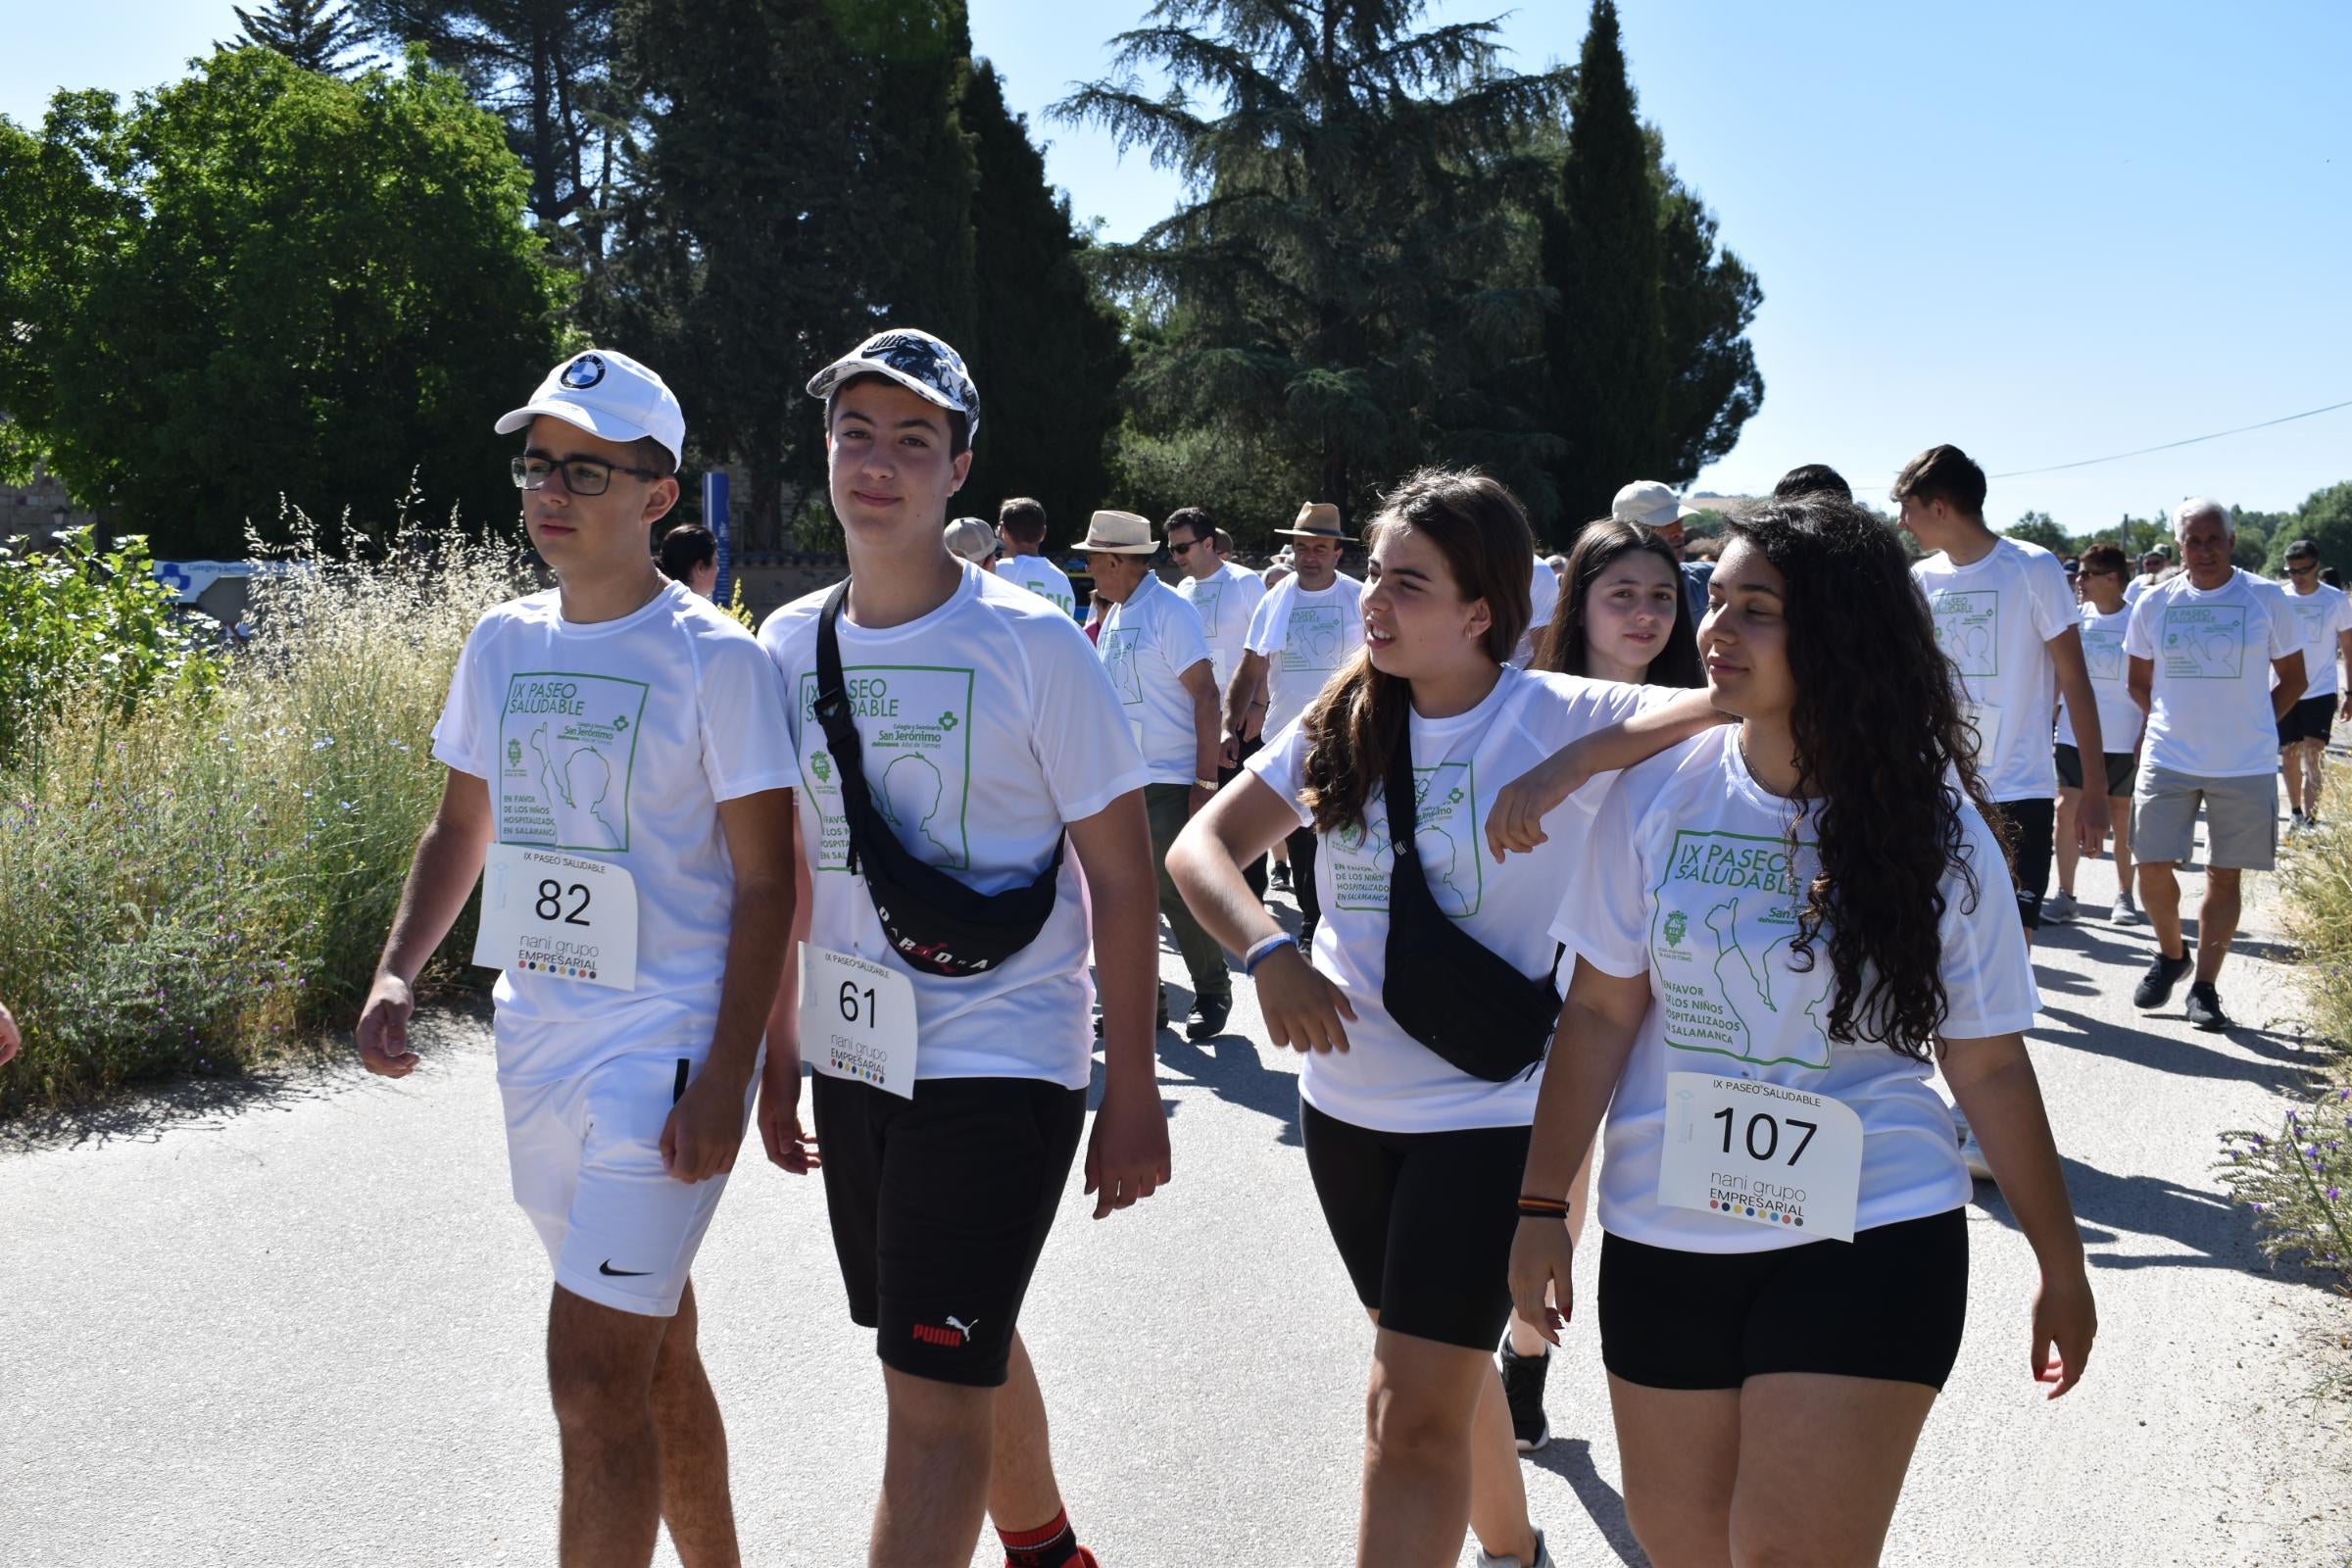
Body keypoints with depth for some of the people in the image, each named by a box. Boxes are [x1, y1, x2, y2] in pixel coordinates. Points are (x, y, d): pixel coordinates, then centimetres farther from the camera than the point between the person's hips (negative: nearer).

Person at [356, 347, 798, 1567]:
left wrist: (723, 1082, -17)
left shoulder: (716, 660, -10)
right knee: (652, 1350, 18)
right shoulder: (502, 644, 8)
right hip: (536, 1042, 7)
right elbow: (461, 828, 18)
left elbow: (764, 885, -10)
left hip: (665, 1051, -7)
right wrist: (397, 972, 2)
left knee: (592, 1376, -12)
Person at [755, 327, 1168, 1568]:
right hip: (854, 1059, 6)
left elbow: (1120, 875, -9)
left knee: (932, 1396, -10)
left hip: (998, 1062, -6)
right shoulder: (789, 645, 4)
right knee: (970, 1346, 22)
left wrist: (1130, 1091, -10)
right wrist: (779, 1057, 15)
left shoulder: (1032, 645, -12)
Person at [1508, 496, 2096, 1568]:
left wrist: (2060, 1264, 4)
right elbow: (1601, 1013, 1)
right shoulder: (1658, 796, -3)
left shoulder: (1930, 827, -6)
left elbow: (1987, 1064, 0)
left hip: (1867, 1243, -3)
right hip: (1666, 1233, 3)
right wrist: (1543, 1205, -1)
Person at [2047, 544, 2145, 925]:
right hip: (2074, 734, 3)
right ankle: (2064, 894, 3)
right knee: (2067, 811, -4)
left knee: (2122, 819, 8)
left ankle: (2124, 895, 19)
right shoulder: (2075, 617, 5)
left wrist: (2145, 736, -7)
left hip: (2123, 740, -3)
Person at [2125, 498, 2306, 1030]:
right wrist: (2174, 724, 5)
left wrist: (2250, 728, 0)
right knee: (2153, 866, -1)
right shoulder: (2154, 603, 2)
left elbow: (2292, 680, 6)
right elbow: (2139, 681, 15)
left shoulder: (2265, 599, -3)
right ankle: (2171, 954, 26)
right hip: (2167, 761, 2)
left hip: (2245, 766, -2)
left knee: (2224, 874, 4)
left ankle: (2205, 986, 13)